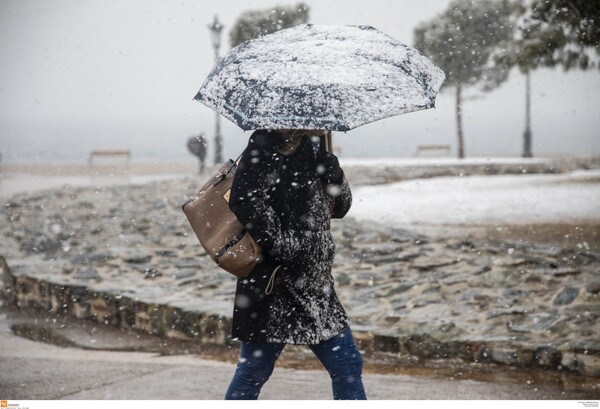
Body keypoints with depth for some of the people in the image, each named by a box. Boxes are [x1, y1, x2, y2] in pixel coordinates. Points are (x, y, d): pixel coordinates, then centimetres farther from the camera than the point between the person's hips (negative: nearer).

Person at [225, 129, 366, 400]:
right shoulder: (268, 146, -10)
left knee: (348, 366, 7)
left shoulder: (310, 150, 14)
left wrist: (334, 176, -6)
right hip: (274, 284, -8)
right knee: (253, 371, 2)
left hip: (315, 284, 8)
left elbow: (340, 207, 14)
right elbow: (245, 200, -23)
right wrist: (282, 244, -20)